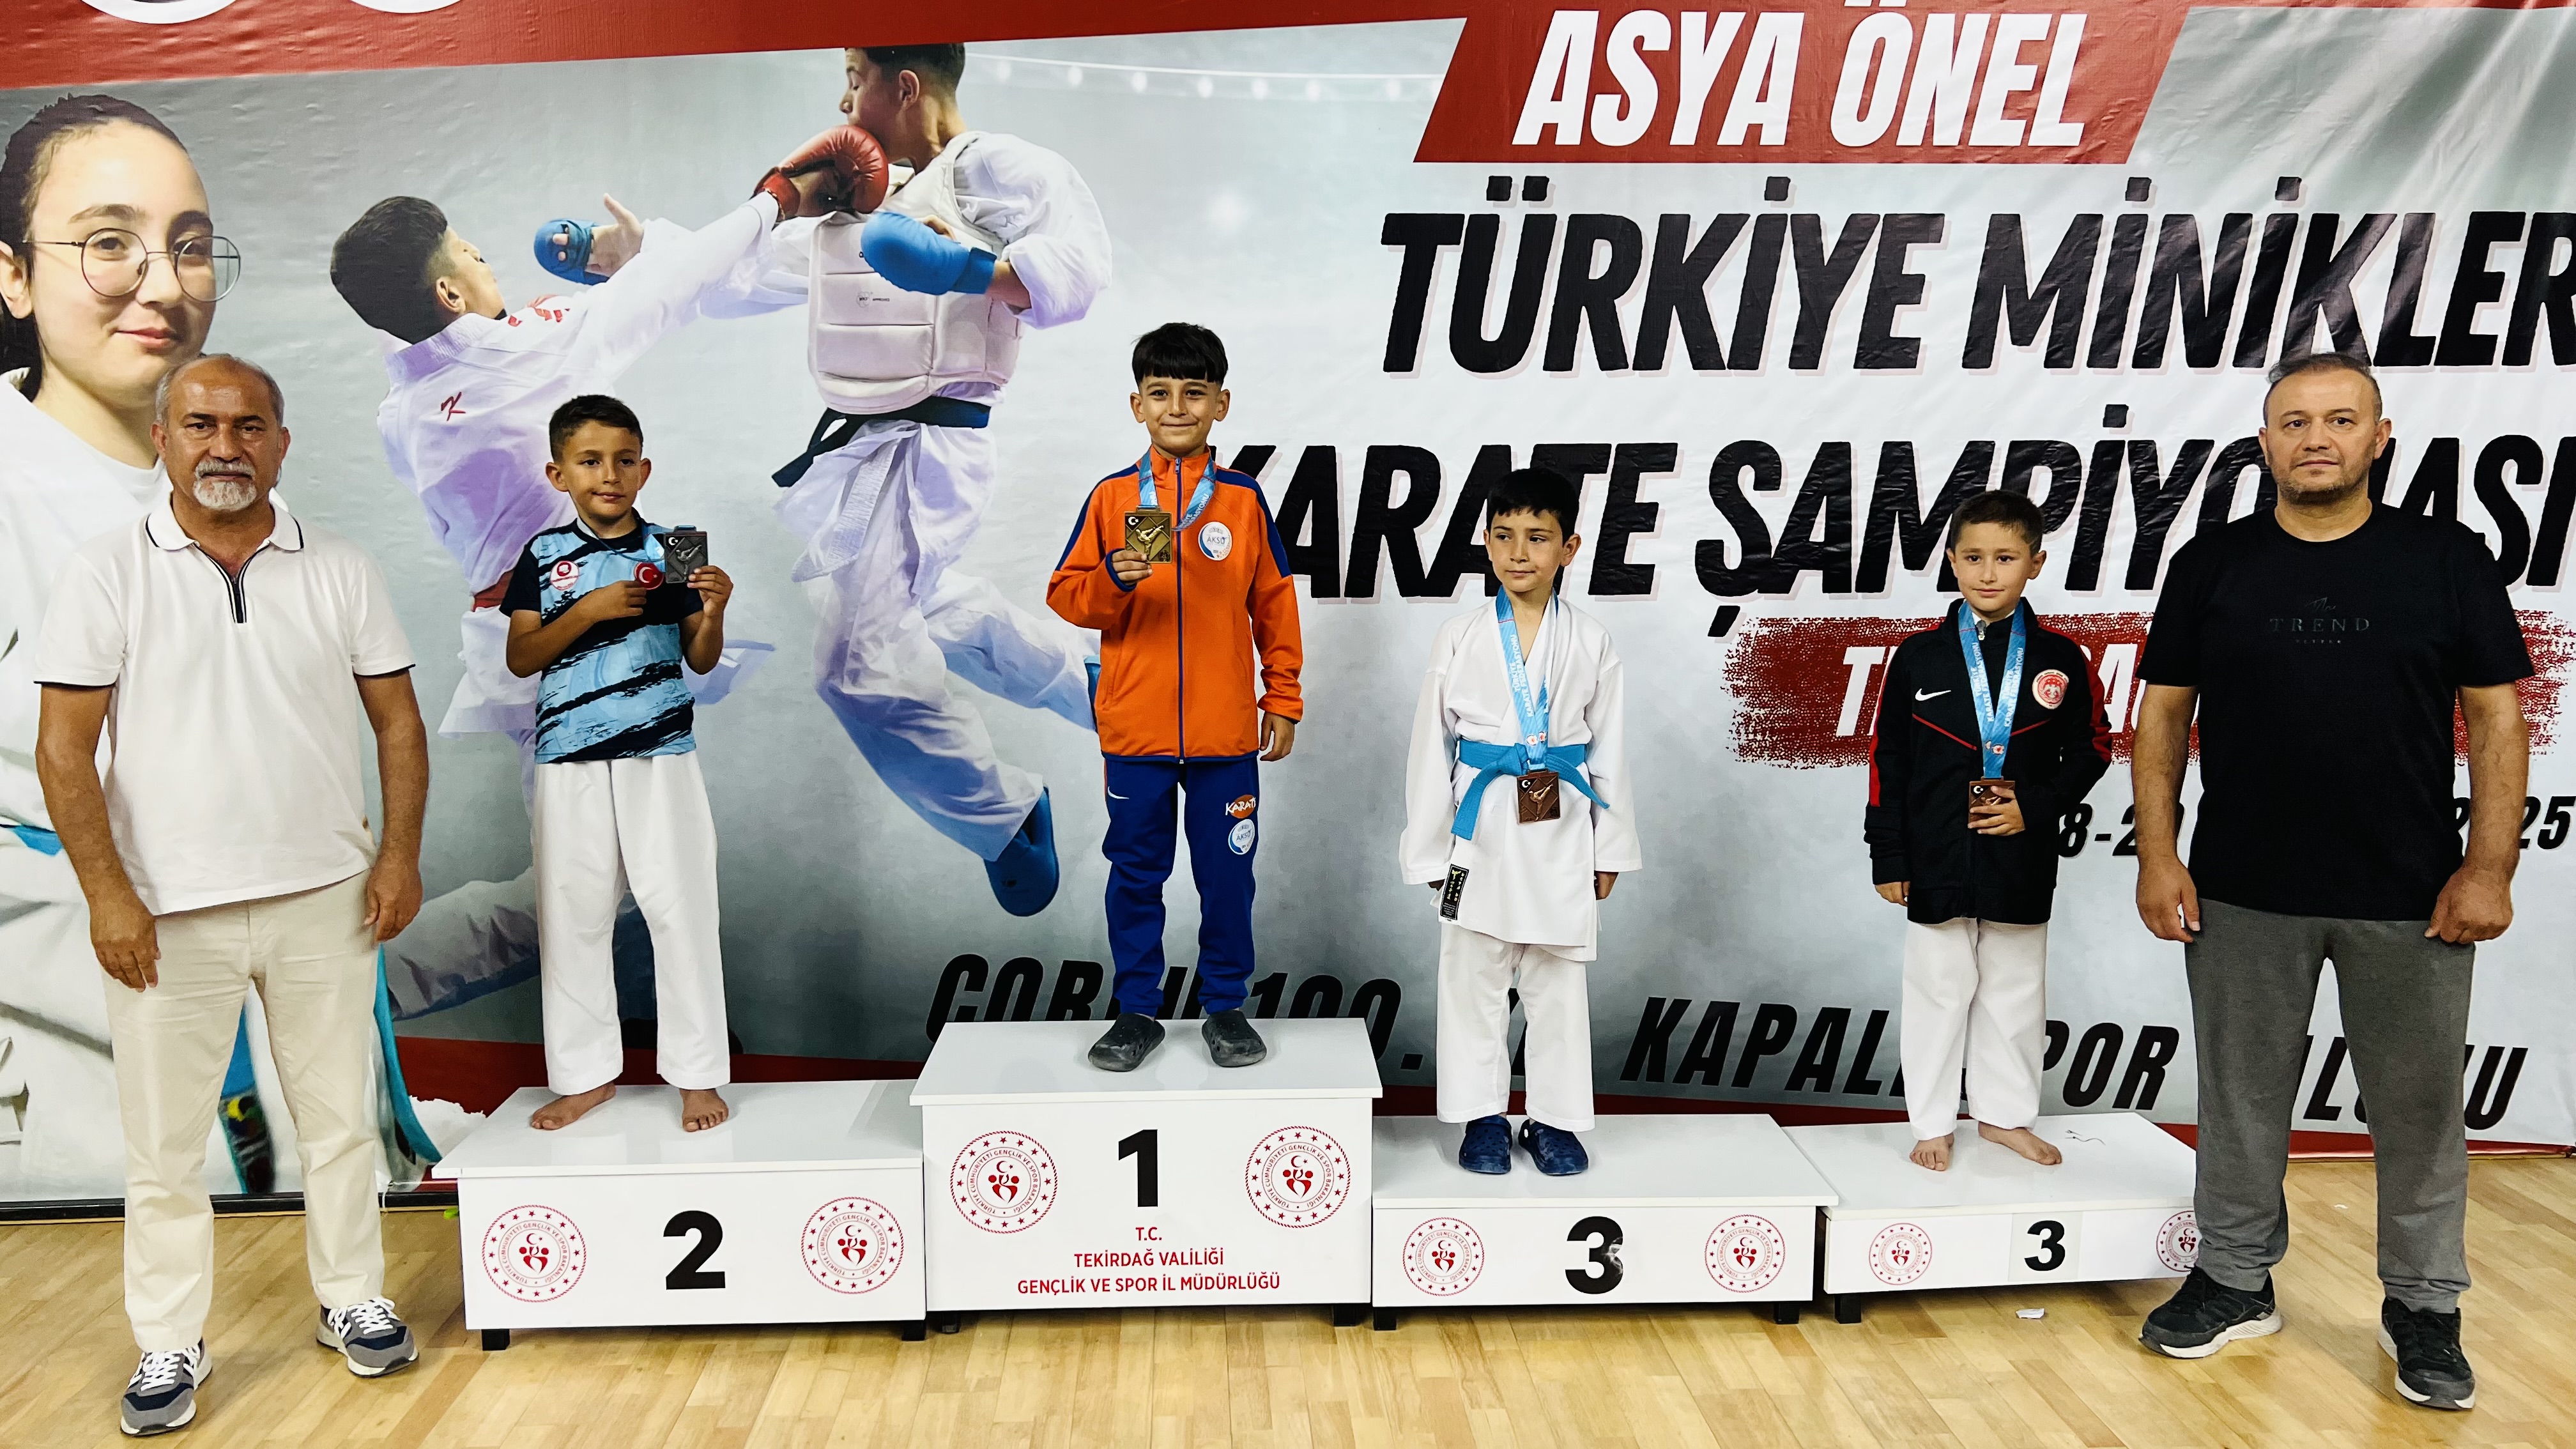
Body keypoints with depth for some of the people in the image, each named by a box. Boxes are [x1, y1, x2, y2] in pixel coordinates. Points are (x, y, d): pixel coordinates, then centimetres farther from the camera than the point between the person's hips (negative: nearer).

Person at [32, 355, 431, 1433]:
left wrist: (400, 852, -3)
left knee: (340, 1118, 12)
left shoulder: (340, 570, 4)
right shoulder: (106, 573, -2)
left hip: (324, 898, 2)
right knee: (164, 1143, 9)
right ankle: (169, 1345, 25)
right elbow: (65, 747, -5)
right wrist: (107, 892, -11)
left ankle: (352, 1301, 29)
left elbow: (398, 721, 6)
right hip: (168, 913, -1)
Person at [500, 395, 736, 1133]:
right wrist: (589, 610, -15)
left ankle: (697, 1074, 9)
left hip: (660, 757, -1)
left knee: (680, 908, -1)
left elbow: (700, 660, 3)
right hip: (570, 764, 2)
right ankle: (586, 1074, 21)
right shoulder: (544, 556, 5)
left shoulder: (669, 549, 2)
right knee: (571, 915, 8)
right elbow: (520, 659, -2)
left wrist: (712, 613, -17)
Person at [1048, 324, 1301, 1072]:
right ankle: (1137, 1011, 24)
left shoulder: (1243, 499, 2)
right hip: (1134, 729, 0)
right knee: (1135, 874, 10)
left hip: (1226, 731, 0)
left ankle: (1226, 1008, 24)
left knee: (1227, 874, 8)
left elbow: (1274, 605, 6)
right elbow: (1066, 595, 0)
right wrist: (1112, 580, -20)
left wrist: (1283, 700, 5)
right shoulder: (1111, 497, 2)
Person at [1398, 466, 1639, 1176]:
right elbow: (1431, 746, 1)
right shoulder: (1460, 638, -1)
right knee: (1473, 977, 7)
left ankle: (1554, 1118, 23)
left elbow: (1608, 751, 5)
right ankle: (1483, 1116, 22)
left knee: (1558, 983, 9)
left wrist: (1609, 850, 5)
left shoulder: (1590, 643, 1)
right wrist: (1429, 846, 0)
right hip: (1482, 829, 0)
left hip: (1561, 831, 1)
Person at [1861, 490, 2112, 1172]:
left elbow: (2090, 749, 5)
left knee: (2015, 992, 13)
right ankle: (1932, 1123, 20)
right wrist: (1887, 855, -4)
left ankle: (2004, 1114, 30)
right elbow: (1886, 758, -1)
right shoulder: (1918, 657, -3)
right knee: (1937, 993, 7)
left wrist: (2036, 807, -11)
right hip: (1937, 863, -1)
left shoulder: (2061, 660, 0)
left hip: (2022, 864, 2)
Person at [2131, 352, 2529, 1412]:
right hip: (2243, 889, 1)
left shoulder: (2447, 559, 1)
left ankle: (2423, 1308, 27)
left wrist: (2489, 865, -7)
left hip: (2410, 896, 0)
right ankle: (2237, 1281, 26)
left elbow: (2496, 719, 0)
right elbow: (2164, 716, 4)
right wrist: (2157, 855, -3)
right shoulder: (2212, 565, 3)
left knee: (2420, 1106, 9)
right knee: (2243, 1097, 11)